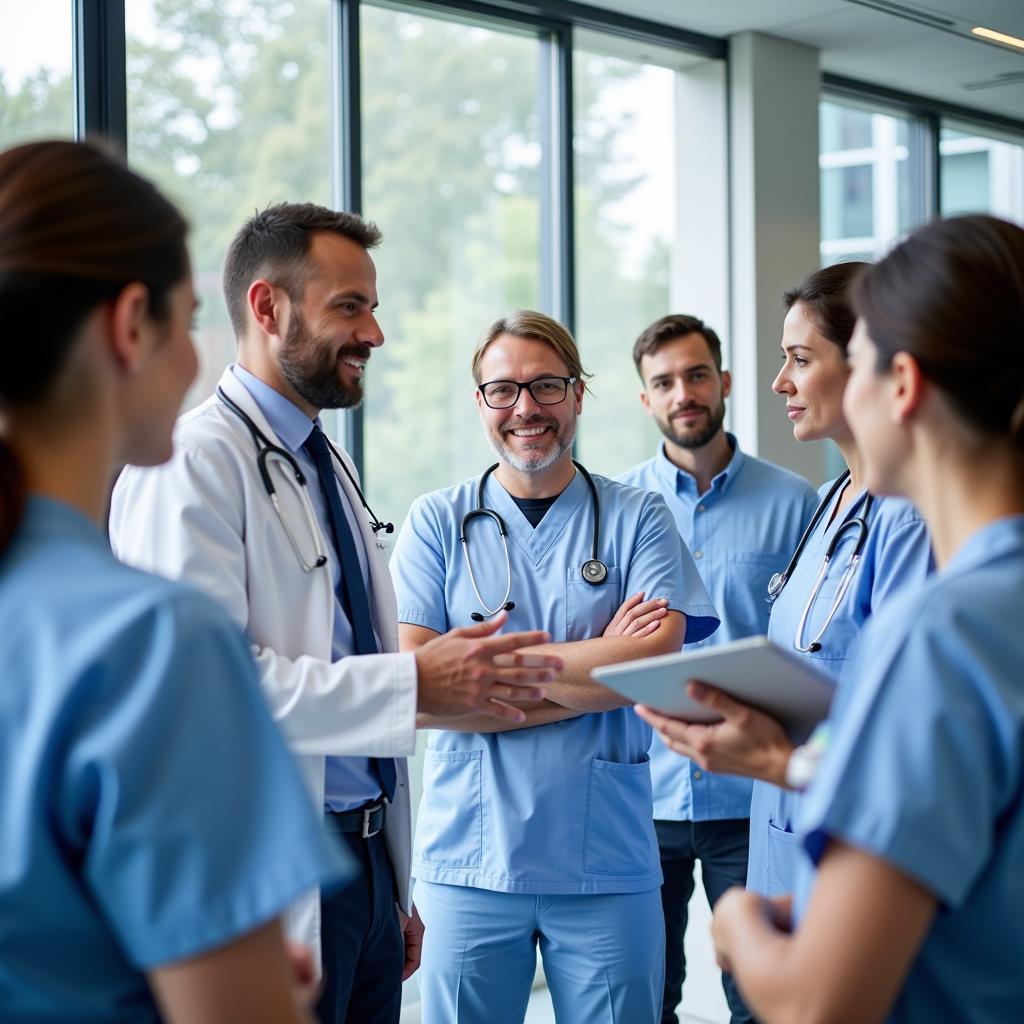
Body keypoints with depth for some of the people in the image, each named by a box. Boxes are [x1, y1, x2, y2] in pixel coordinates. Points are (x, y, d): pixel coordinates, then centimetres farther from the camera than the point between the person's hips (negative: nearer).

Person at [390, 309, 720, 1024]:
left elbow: (659, 664, -10)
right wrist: (597, 666, -10)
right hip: (469, 860, 0)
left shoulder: (637, 518, 3)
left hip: (607, 860, 0)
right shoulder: (437, 523, 4)